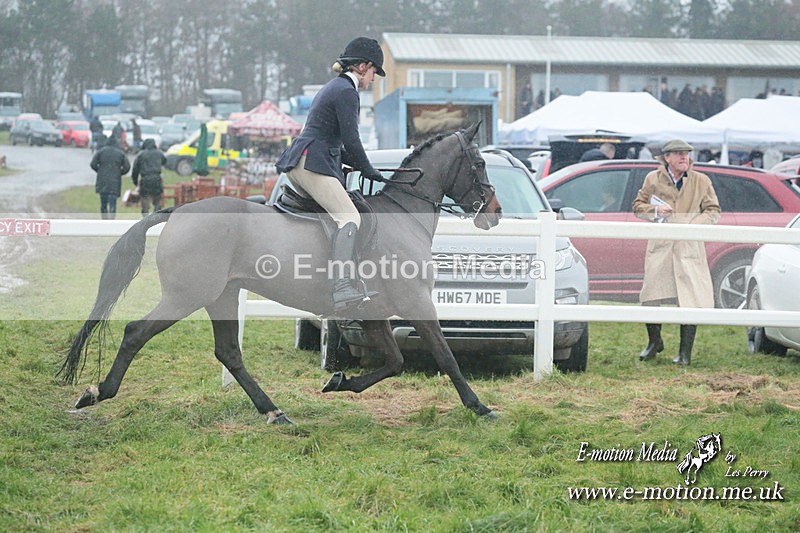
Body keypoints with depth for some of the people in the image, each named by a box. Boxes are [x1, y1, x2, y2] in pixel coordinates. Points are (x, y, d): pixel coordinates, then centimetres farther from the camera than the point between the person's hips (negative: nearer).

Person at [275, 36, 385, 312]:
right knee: (349, 217, -23)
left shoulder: (334, 87, 25)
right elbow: (351, 141, -12)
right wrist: (369, 172, 1)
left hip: (297, 165, 11)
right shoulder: (346, 91, -7)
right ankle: (343, 286, -39)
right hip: (313, 163, -11)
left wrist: (359, 166, 21)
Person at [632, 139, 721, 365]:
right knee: (650, 298, 1)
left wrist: (692, 225, -10)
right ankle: (654, 342, 25)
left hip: (689, 247, -1)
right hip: (659, 246, 1)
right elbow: (638, 206, 14)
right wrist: (655, 211, -7)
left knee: (690, 301, -5)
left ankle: (685, 352, 5)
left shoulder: (701, 181, 5)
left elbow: (713, 211, 6)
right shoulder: (653, 179, 7)